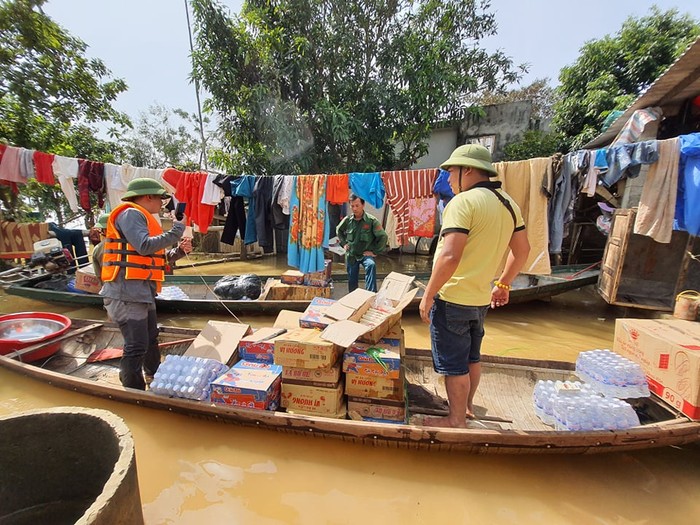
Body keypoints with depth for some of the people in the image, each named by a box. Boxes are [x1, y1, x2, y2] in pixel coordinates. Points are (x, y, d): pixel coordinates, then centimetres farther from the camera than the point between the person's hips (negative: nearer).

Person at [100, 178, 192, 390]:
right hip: (127, 293, -11)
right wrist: (176, 231, -16)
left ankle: (155, 375, 44)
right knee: (137, 346, -6)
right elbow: (144, 247, -25)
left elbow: (156, 258, 20)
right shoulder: (130, 214, -10)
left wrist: (179, 251, 4)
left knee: (151, 337, 24)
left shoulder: (143, 218, 20)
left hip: (143, 292, 11)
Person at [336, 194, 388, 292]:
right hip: (351, 255, 4)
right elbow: (338, 230, 17)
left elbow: (383, 236, -12)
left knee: (371, 265, -36)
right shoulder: (347, 220, -3)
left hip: (366, 254, -3)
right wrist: (344, 243, 8)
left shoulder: (371, 220, -14)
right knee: (352, 282, 10)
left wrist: (375, 252, -13)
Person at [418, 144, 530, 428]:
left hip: (452, 299, -8)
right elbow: (522, 250, 15)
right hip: (480, 299, 9)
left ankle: (456, 420, 25)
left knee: (453, 364, 8)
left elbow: (450, 257, -28)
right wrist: (503, 284, 24)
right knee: (471, 358, 24)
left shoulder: (463, 202, -19)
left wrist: (428, 295, -18)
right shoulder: (508, 203, 7)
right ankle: (467, 406, 43)